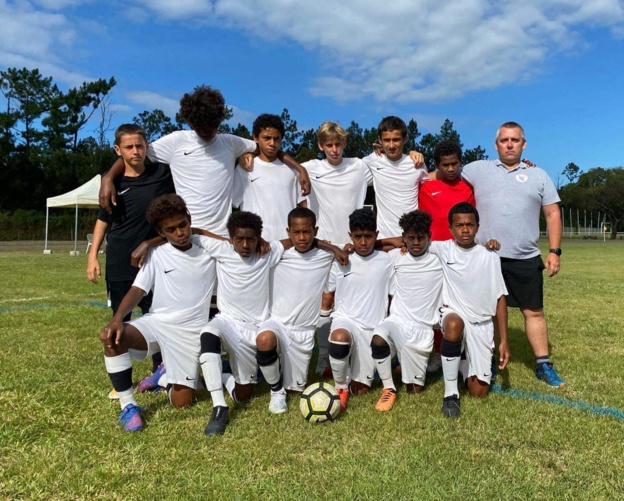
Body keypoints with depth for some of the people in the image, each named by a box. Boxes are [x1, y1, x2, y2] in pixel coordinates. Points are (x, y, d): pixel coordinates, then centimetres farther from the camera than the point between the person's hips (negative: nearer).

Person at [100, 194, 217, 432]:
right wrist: (117, 319, -23)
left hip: (191, 331, -1)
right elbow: (137, 290, -7)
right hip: (157, 322, 1)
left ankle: (169, 374, 33)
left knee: (181, 401, -3)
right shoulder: (156, 254, -1)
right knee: (111, 337, -30)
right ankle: (128, 406, -16)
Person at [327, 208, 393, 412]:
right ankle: (340, 387, -12)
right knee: (339, 337, -39)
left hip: (373, 327, 1)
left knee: (361, 388, 0)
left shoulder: (386, 261, 0)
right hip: (345, 318, -1)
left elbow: (391, 296, 9)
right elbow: (328, 294, 12)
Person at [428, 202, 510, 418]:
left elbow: (500, 298, -1)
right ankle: (450, 393, -25)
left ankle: (466, 360, 32)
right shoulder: (443, 249, -4)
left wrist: (504, 341, -4)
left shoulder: (489, 256, -5)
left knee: (479, 391, -3)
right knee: (455, 324, -41)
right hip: (453, 315, -1)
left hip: (481, 323, 1)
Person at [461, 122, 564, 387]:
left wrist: (554, 251, 1)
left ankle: (543, 365, 21)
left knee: (534, 311, 7)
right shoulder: (478, 169, 7)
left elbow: (552, 214, 9)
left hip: (526, 260, 1)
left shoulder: (538, 175, 10)